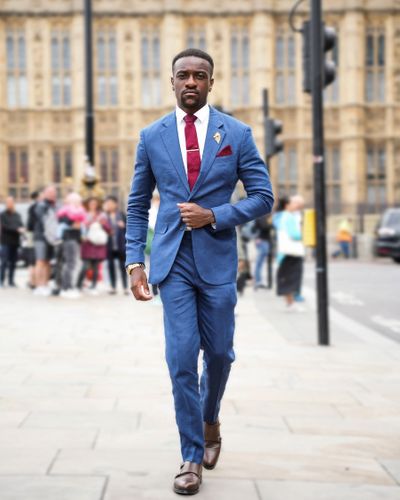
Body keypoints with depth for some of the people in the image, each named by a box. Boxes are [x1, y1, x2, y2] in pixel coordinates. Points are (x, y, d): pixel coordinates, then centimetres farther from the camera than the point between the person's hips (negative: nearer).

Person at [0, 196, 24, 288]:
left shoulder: (17, 215, 15)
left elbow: (21, 225, 13)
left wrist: (22, 229, -11)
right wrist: (17, 229, -18)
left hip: (15, 242, 5)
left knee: (13, 263, 6)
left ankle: (11, 281, 11)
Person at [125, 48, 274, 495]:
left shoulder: (236, 134, 1)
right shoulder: (152, 136, 5)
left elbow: (263, 197, 1)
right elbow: (137, 206, 8)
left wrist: (214, 216, -13)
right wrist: (135, 261, -1)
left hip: (217, 259, 0)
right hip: (173, 261, 0)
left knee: (219, 352, 11)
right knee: (181, 358, -4)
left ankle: (210, 420, 41)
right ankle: (192, 456, 8)